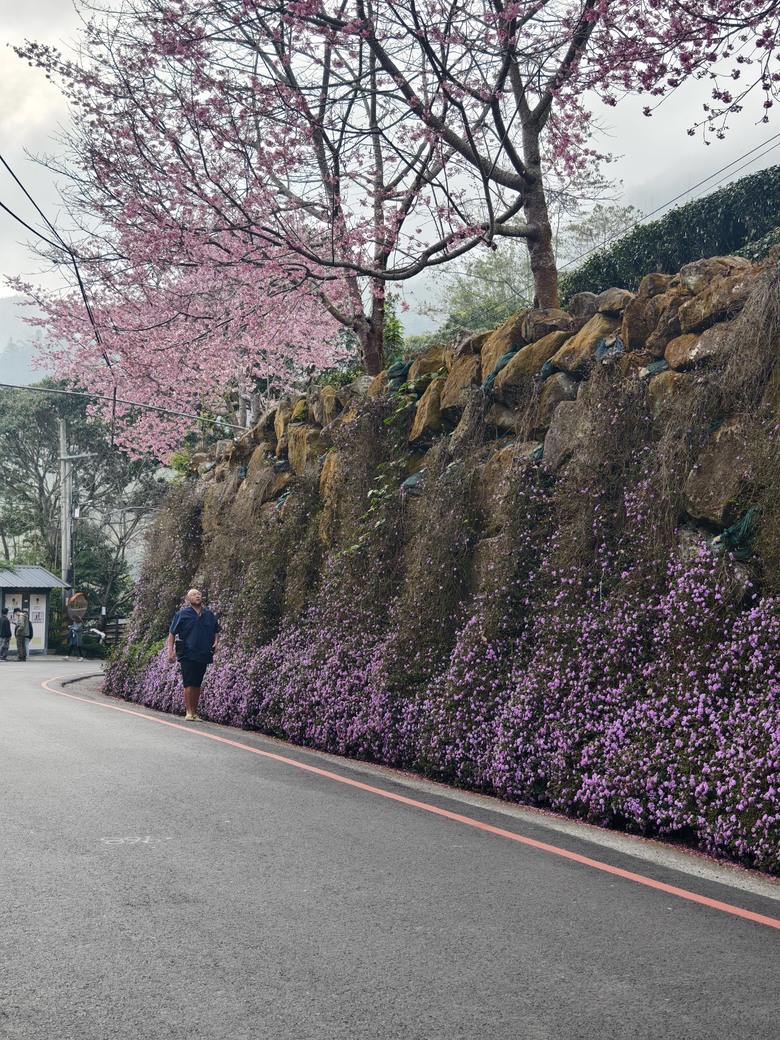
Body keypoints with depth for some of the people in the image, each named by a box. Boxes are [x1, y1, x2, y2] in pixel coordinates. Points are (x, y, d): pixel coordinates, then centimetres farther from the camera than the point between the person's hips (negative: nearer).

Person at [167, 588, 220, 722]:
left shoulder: (210, 615, 11)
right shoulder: (182, 614, 0)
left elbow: (216, 631, 24)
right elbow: (172, 634, 2)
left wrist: (216, 642, 4)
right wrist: (170, 651, -6)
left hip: (203, 655, 4)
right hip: (187, 654, -4)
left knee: (197, 684, 10)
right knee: (189, 684, -9)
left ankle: (195, 712, 18)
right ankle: (188, 712, -5)